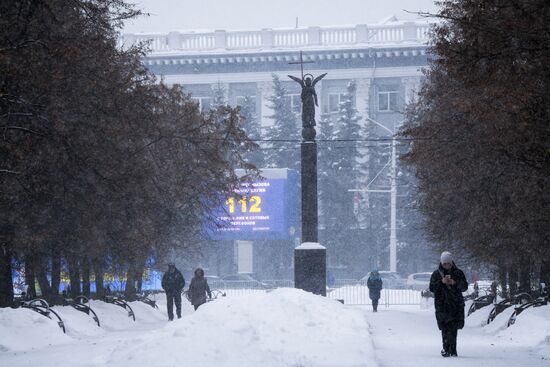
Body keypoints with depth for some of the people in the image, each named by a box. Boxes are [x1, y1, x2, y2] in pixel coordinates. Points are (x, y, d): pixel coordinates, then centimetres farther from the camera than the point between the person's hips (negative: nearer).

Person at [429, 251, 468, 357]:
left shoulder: (458, 273, 9)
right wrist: (442, 282, -15)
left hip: (456, 304, 1)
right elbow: (432, 288, 0)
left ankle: (452, 350, 4)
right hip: (442, 305, -1)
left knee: (454, 328, -3)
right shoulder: (436, 274, 8)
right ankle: (447, 349, -7)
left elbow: (465, 287, 2)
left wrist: (454, 283, -15)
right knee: (445, 328, -10)